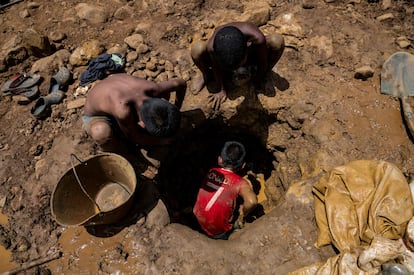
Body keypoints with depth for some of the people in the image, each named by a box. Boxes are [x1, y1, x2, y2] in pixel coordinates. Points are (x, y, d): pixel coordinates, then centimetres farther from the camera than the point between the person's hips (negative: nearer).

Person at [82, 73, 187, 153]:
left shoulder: (153, 89, -34)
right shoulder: (123, 111, -48)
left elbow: (181, 83, -11)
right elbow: (135, 138, -27)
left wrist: (176, 111, -3)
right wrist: (161, 141, -13)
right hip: (95, 117, -5)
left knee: (165, 93, -9)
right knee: (102, 132, -43)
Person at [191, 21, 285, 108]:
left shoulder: (257, 38, -42)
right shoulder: (211, 47, -40)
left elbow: (263, 62, -21)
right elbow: (217, 68, -18)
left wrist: (259, 79, -5)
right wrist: (222, 90, -7)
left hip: (252, 57, 1)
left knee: (277, 41, -28)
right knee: (197, 49, -31)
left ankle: (263, 76, 2)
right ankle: (207, 76, 5)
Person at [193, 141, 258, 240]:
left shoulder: (211, 172, -8)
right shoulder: (240, 183, -20)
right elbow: (252, 201, -38)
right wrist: (243, 213, -16)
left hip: (197, 221, 5)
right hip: (218, 233, -4)